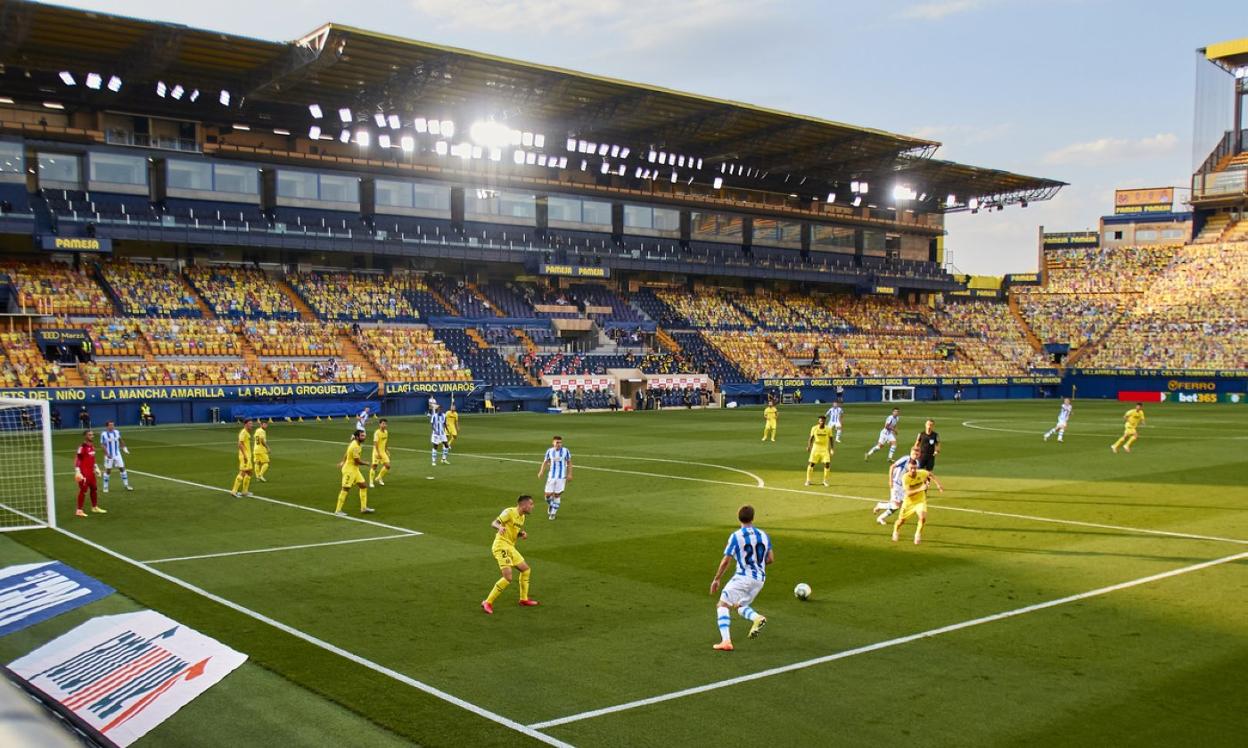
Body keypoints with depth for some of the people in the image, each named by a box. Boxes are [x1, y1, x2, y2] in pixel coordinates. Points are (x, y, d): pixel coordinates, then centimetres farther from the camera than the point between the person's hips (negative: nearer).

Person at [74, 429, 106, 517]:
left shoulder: (92, 446, 11)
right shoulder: (82, 447, -16)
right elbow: (76, 459, -17)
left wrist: (96, 467, 23)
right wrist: (77, 471, -23)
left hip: (91, 471, 9)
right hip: (84, 473, -9)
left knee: (93, 489, 15)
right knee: (83, 490, -5)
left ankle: (95, 507, 28)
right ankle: (79, 510, 1)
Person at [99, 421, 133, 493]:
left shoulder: (117, 432, 0)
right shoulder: (104, 434, -11)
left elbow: (121, 440, 16)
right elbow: (103, 445, -11)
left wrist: (124, 447, 11)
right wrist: (107, 454, -20)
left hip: (117, 454, 4)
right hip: (109, 456, -4)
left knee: (122, 468, 3)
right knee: (108, 470, 2)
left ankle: (126, 485, 12)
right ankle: (105, 487, 14)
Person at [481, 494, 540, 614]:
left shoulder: (522, 517, 15)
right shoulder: (509, 512, -12)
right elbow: (493, 523, -18)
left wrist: (522, 534, 3)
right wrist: (500, 527, -41)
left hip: (510, 547, 10)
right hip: (501, 546, -10)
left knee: (526, 569, 18)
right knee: (508, 577, -19)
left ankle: (524, 599, 32)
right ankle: (488, 602, -10)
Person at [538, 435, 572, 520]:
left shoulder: (565, 451, -4)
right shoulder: (549, 451, 0)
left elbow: (569, 463, 5)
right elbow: (545, 462, 9)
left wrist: (569, 474, 0)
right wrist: (541, 472, -4)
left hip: (561, 477, -1)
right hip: (551, 476, 1)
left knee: (557, 494, 0)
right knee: (548, 494, -1)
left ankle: (553, 513, 14)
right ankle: (550, 505, 32)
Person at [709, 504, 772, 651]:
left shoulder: (736, 536, -8)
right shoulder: (764, 535, 6)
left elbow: (726, 561, -10)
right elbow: (771, 559, 7)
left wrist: (716, 579, -1)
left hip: (742, 577, -6)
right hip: (760, 579, 6)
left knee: (722, 605, 3)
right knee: (740, 606, 24)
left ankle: (726, 641, -13)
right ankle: (758, 618, -8)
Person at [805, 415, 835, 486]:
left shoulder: (828, 429, -5)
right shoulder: (814, 428, -4)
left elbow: (831, 439, 2)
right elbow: (811, 438, 3)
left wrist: (832, 448, -8)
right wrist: (809, 446, -10)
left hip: (825, 448, 0)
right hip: (816, 447, 0)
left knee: (827, 463, -9)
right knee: (811, 463, -3)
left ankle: (825, 480, 8)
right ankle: (808, 480, 11)